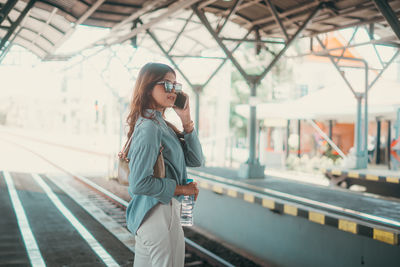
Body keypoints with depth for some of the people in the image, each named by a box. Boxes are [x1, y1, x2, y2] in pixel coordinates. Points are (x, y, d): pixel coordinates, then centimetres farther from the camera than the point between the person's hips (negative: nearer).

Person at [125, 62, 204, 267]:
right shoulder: (149, 128, -18)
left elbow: (195, 160, 6)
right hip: (158, 213, -10)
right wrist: (180, 189, -14)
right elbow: (139, 184, -23)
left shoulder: (162, 125, 11)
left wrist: (186, 120, -1)